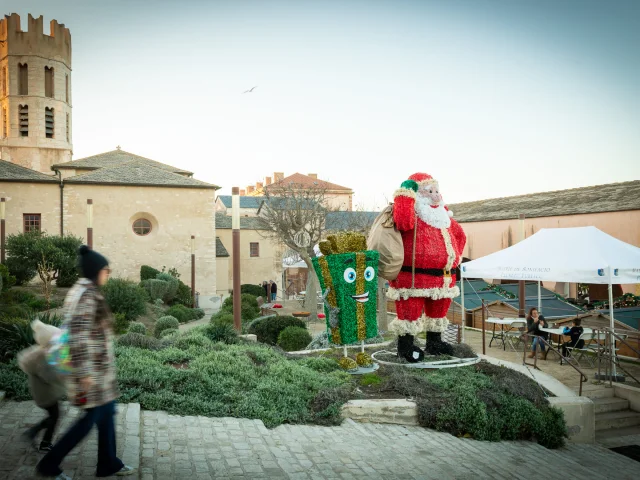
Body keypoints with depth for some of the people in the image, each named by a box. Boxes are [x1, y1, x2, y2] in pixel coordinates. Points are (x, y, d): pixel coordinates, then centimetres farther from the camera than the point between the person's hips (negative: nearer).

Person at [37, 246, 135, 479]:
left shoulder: (81, 290, 11)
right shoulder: (87, 293, -19)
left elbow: (73, 329, 18)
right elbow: (79, 335, -25)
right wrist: (85, 372, -24)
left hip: (96, 366, 10)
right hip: (92, 366, -10)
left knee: (107, 412, 15)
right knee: (93, 416, 1)